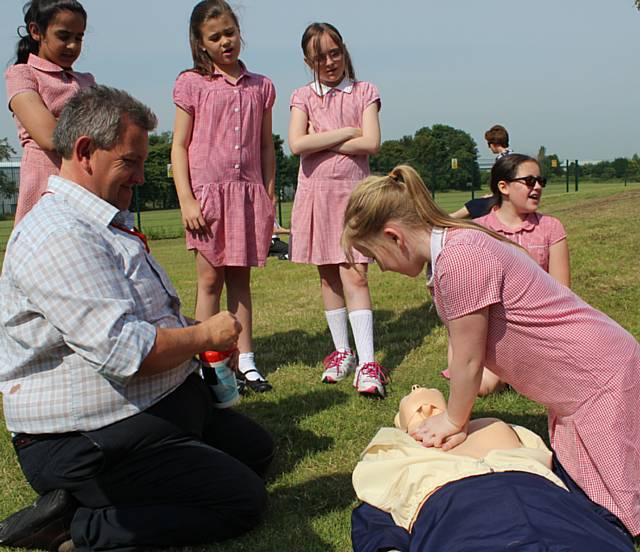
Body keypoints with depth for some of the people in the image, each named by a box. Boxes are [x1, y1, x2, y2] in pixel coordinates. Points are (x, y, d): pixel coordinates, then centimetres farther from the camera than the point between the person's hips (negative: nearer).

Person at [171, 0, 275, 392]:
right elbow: (180, 146, 0)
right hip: (207, 191, -3)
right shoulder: (192, 84, 2)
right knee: (210, 279, 0)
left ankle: (246, 361, 13)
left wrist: (270, 196, 10)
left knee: (240, 278, 8)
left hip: (249, 194, 3)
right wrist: (186, 200, -8)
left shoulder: (261, 87, 12)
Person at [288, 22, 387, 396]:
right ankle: (343, 350, 21)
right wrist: (346, 132, -8)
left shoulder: (364, 92, 6)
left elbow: (371, 143, -9)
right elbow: (297, 144, -9)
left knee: (354, 275, -10)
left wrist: (321, 139, -9)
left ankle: (367, 363, -12)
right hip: (316, 191, 2)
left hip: (354, 192, -2)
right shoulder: (304, 96, 8)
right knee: (329, 276, 8)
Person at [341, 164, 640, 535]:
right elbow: (462, 351, 3)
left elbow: (468, 361, -18)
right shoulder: (451, 245, 3)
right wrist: (455, 416, 1)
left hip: (604, 380, -9)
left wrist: (454, 420, -2)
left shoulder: (459, 257, -28)